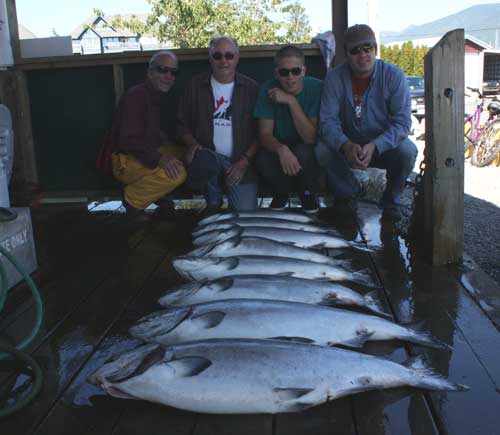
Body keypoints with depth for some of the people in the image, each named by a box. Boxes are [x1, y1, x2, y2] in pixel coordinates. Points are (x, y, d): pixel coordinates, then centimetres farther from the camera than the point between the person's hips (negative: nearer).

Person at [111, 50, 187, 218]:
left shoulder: (161, 97, 11)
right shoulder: (136, 96, -17)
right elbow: (128, 140, -26)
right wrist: (159, 158, -38)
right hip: (126, 161, -9)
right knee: (176, 173, -30)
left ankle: (157, 193, 6)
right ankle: (133, 200, -9)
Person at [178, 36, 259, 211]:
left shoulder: (250, 88, 5)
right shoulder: (196, 85, 7)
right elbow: (183, 124, 11)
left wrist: (244, 161, -8)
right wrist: (192, 144, -10)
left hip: (241, 163, 0)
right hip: (209, 156, 1)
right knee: (204, 159, -36)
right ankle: (213, 203, -5)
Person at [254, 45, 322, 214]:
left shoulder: (317, 88, -19)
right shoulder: (268, 89, -13)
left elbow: (310, 138, -24)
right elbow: (265, 134, -15)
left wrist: (291, 101, -32)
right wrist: (282, 149, -38)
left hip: (308, 150, -1)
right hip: (279, 146, 1)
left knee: (303, 152, -35)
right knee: (263, 158, -30)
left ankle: (308, 195, -2)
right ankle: (282, 193, 4)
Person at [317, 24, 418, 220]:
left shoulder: (394, 75, -14)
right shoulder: (335, 77, -11)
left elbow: (402, 122, -21)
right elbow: (328, 120, -18)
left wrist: (374, 146, -38)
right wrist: (346, 145, -39)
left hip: (385, 145, -1)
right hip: (348, 145, 1)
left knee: (407, 150, -31)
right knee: (322, 150, -27)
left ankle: (391, 200, -1)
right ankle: (348, 193, 3)